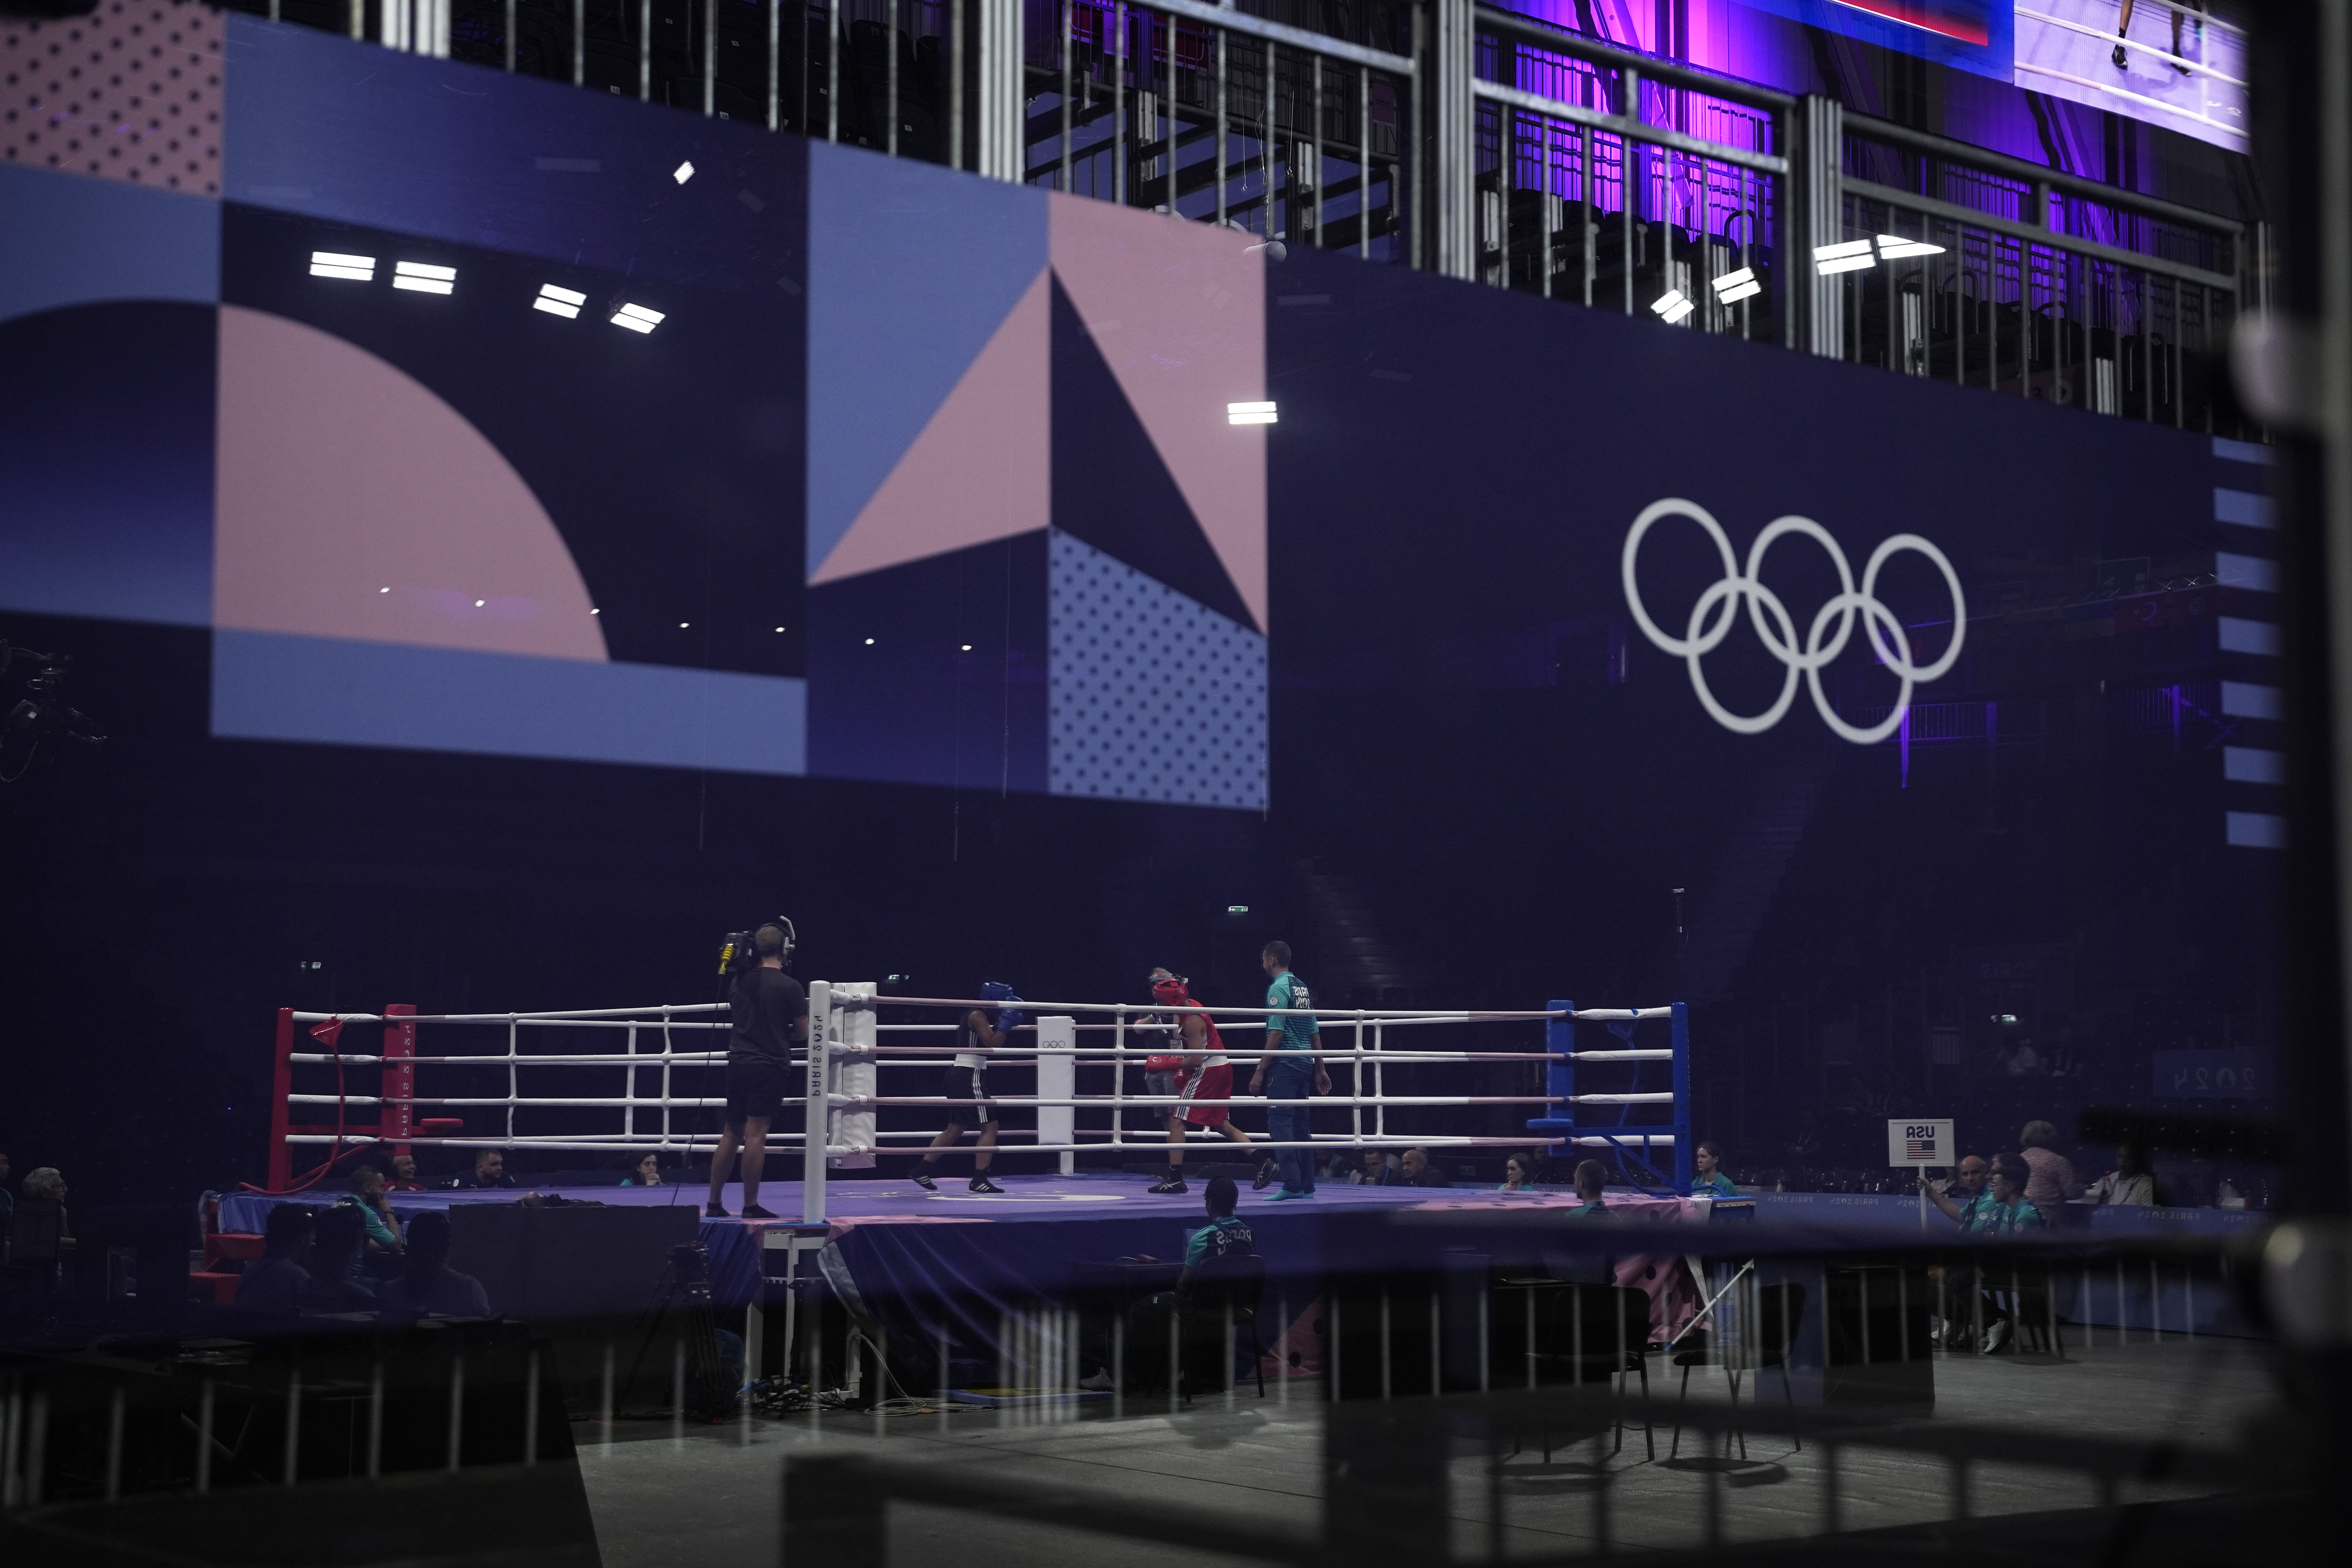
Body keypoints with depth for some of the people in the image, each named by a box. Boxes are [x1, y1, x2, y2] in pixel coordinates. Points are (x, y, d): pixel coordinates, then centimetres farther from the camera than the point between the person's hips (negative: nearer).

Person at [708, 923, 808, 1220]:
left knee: (731, 1133, 12)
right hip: (770, 1066, -5)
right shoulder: (790, 987, -8)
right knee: (756, 1133, -5)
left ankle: (715, 1203, 15)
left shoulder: (739, 982, 7)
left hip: (738, 1062, 5)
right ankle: (751, 1206, -4)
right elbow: (803, 1033, -3)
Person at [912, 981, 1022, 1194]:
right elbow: (993, 1044, -21)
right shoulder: (978, 1016, -12)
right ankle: (979, 1180, -11)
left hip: (959, 1075, 10)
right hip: (970, 1077, -10)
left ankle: (922, 1171, 21)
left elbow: (992, 1043, 26)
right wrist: (1007, 1021, -16)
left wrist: (1007, 1024, 15)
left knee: (955, 1128, 19)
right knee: (990, 1126, -8)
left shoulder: (977, 1016, 18)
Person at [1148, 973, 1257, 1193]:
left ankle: (1175, 1179, -10)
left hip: (1208, 1071, -10)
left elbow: (1196, 1060, -25)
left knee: (1176, 1120, -7)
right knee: (1222, 1124, 15)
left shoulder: (1192, 1021, -21)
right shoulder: (1189, 1005, 9)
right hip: (1221, 1068, 10)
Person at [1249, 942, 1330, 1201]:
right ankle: (1307, 1187, 11)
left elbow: (1276, 1033, -16)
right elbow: (1314, 1033, 19)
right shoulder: (1303, 987, 17)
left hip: (1284, 1063, -9)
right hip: (1305, 1063, 9)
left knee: (1280, 1123, -9)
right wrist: (1320, 1070, 23)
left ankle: (1292, 1185, -16)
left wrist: (1260, 1070, -15)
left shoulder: (1278, 987, -9)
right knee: (1301, 1125, 11)